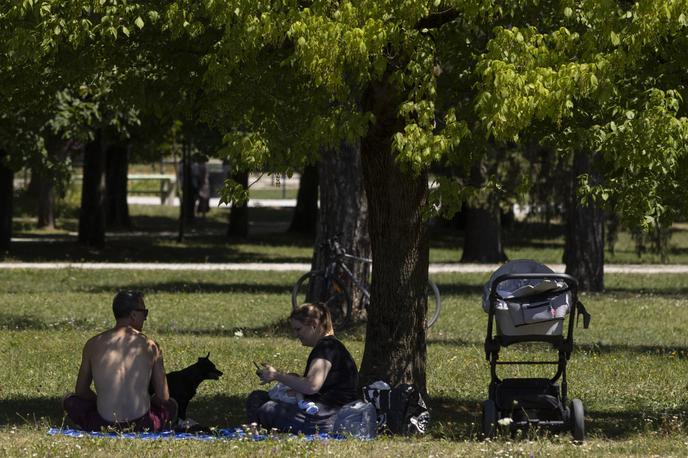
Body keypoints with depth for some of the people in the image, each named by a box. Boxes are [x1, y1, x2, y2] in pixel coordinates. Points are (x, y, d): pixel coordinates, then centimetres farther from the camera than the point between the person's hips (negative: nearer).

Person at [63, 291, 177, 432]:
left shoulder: (93, 344, 6)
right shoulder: (150, 346, 3)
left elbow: (81, 391, 15)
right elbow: (163, 398, 8)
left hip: (104, 425, 0)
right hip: (142, 425, 0)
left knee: (70, 400, 29)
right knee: (171, 405, 33)